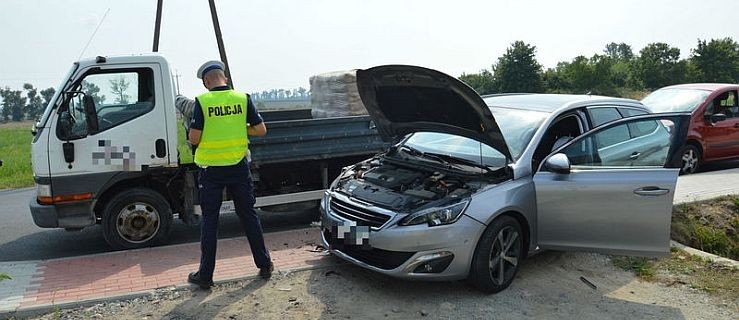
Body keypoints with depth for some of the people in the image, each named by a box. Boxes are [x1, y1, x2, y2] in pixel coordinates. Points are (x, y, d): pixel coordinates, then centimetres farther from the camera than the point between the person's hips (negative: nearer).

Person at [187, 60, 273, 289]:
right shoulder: (243, 98, -3)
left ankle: (205, 275, 15)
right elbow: (261, 130, -1)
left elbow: (194, 139, -12)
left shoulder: (202, 101, -10)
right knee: (249, 215, 14)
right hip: (239, 167, 2)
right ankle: (264, 265, 21)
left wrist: (209, 132, 9)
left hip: (211, 170, -2)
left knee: (210, 221, 8)